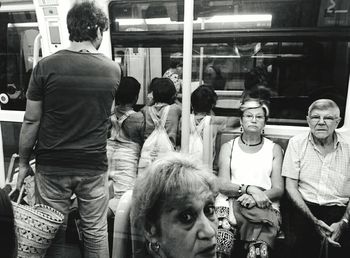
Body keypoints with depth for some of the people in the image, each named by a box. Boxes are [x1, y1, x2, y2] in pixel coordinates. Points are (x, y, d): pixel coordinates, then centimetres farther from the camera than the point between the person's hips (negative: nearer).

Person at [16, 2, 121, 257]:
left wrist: (24, 163, 7)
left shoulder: (46, 66, -9)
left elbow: (31, 121, -5)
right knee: (96, 232, 16)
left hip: (52, 166, 0)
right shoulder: (113, 70, -3)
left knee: (53, 232, 17)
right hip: (94, 166, 1)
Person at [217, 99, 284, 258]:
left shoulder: (274, 149, 14)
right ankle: (261, 245, -16)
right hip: (234, 202, 0)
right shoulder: (228, 147, 12)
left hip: (266, 203, 0)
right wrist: (250, 189, -19)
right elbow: (222, 185, -1)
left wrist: (260, 195, -16)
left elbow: (279, 189, 5)